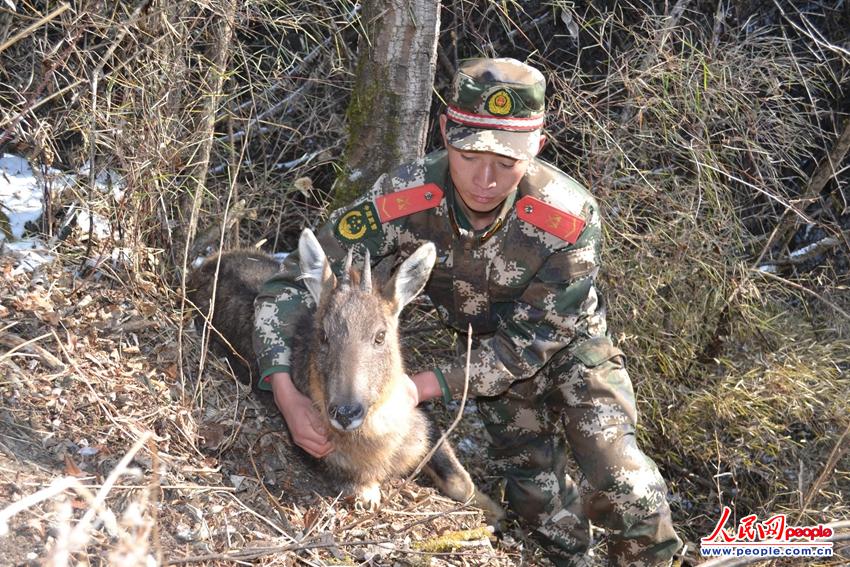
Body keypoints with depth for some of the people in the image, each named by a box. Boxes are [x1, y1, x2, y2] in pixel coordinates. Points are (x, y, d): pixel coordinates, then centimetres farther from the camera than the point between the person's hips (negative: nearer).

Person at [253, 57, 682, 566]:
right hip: (489, 349, 2)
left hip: (568, 345, -2)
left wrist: (425, 386, -36)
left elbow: (529, 342, -27)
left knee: (622, 485, -13)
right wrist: (287, 395, -41)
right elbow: (293, 283, -28)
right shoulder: (403, 200, -33)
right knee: (535, 490, 13)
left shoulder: (572, 220, -36)